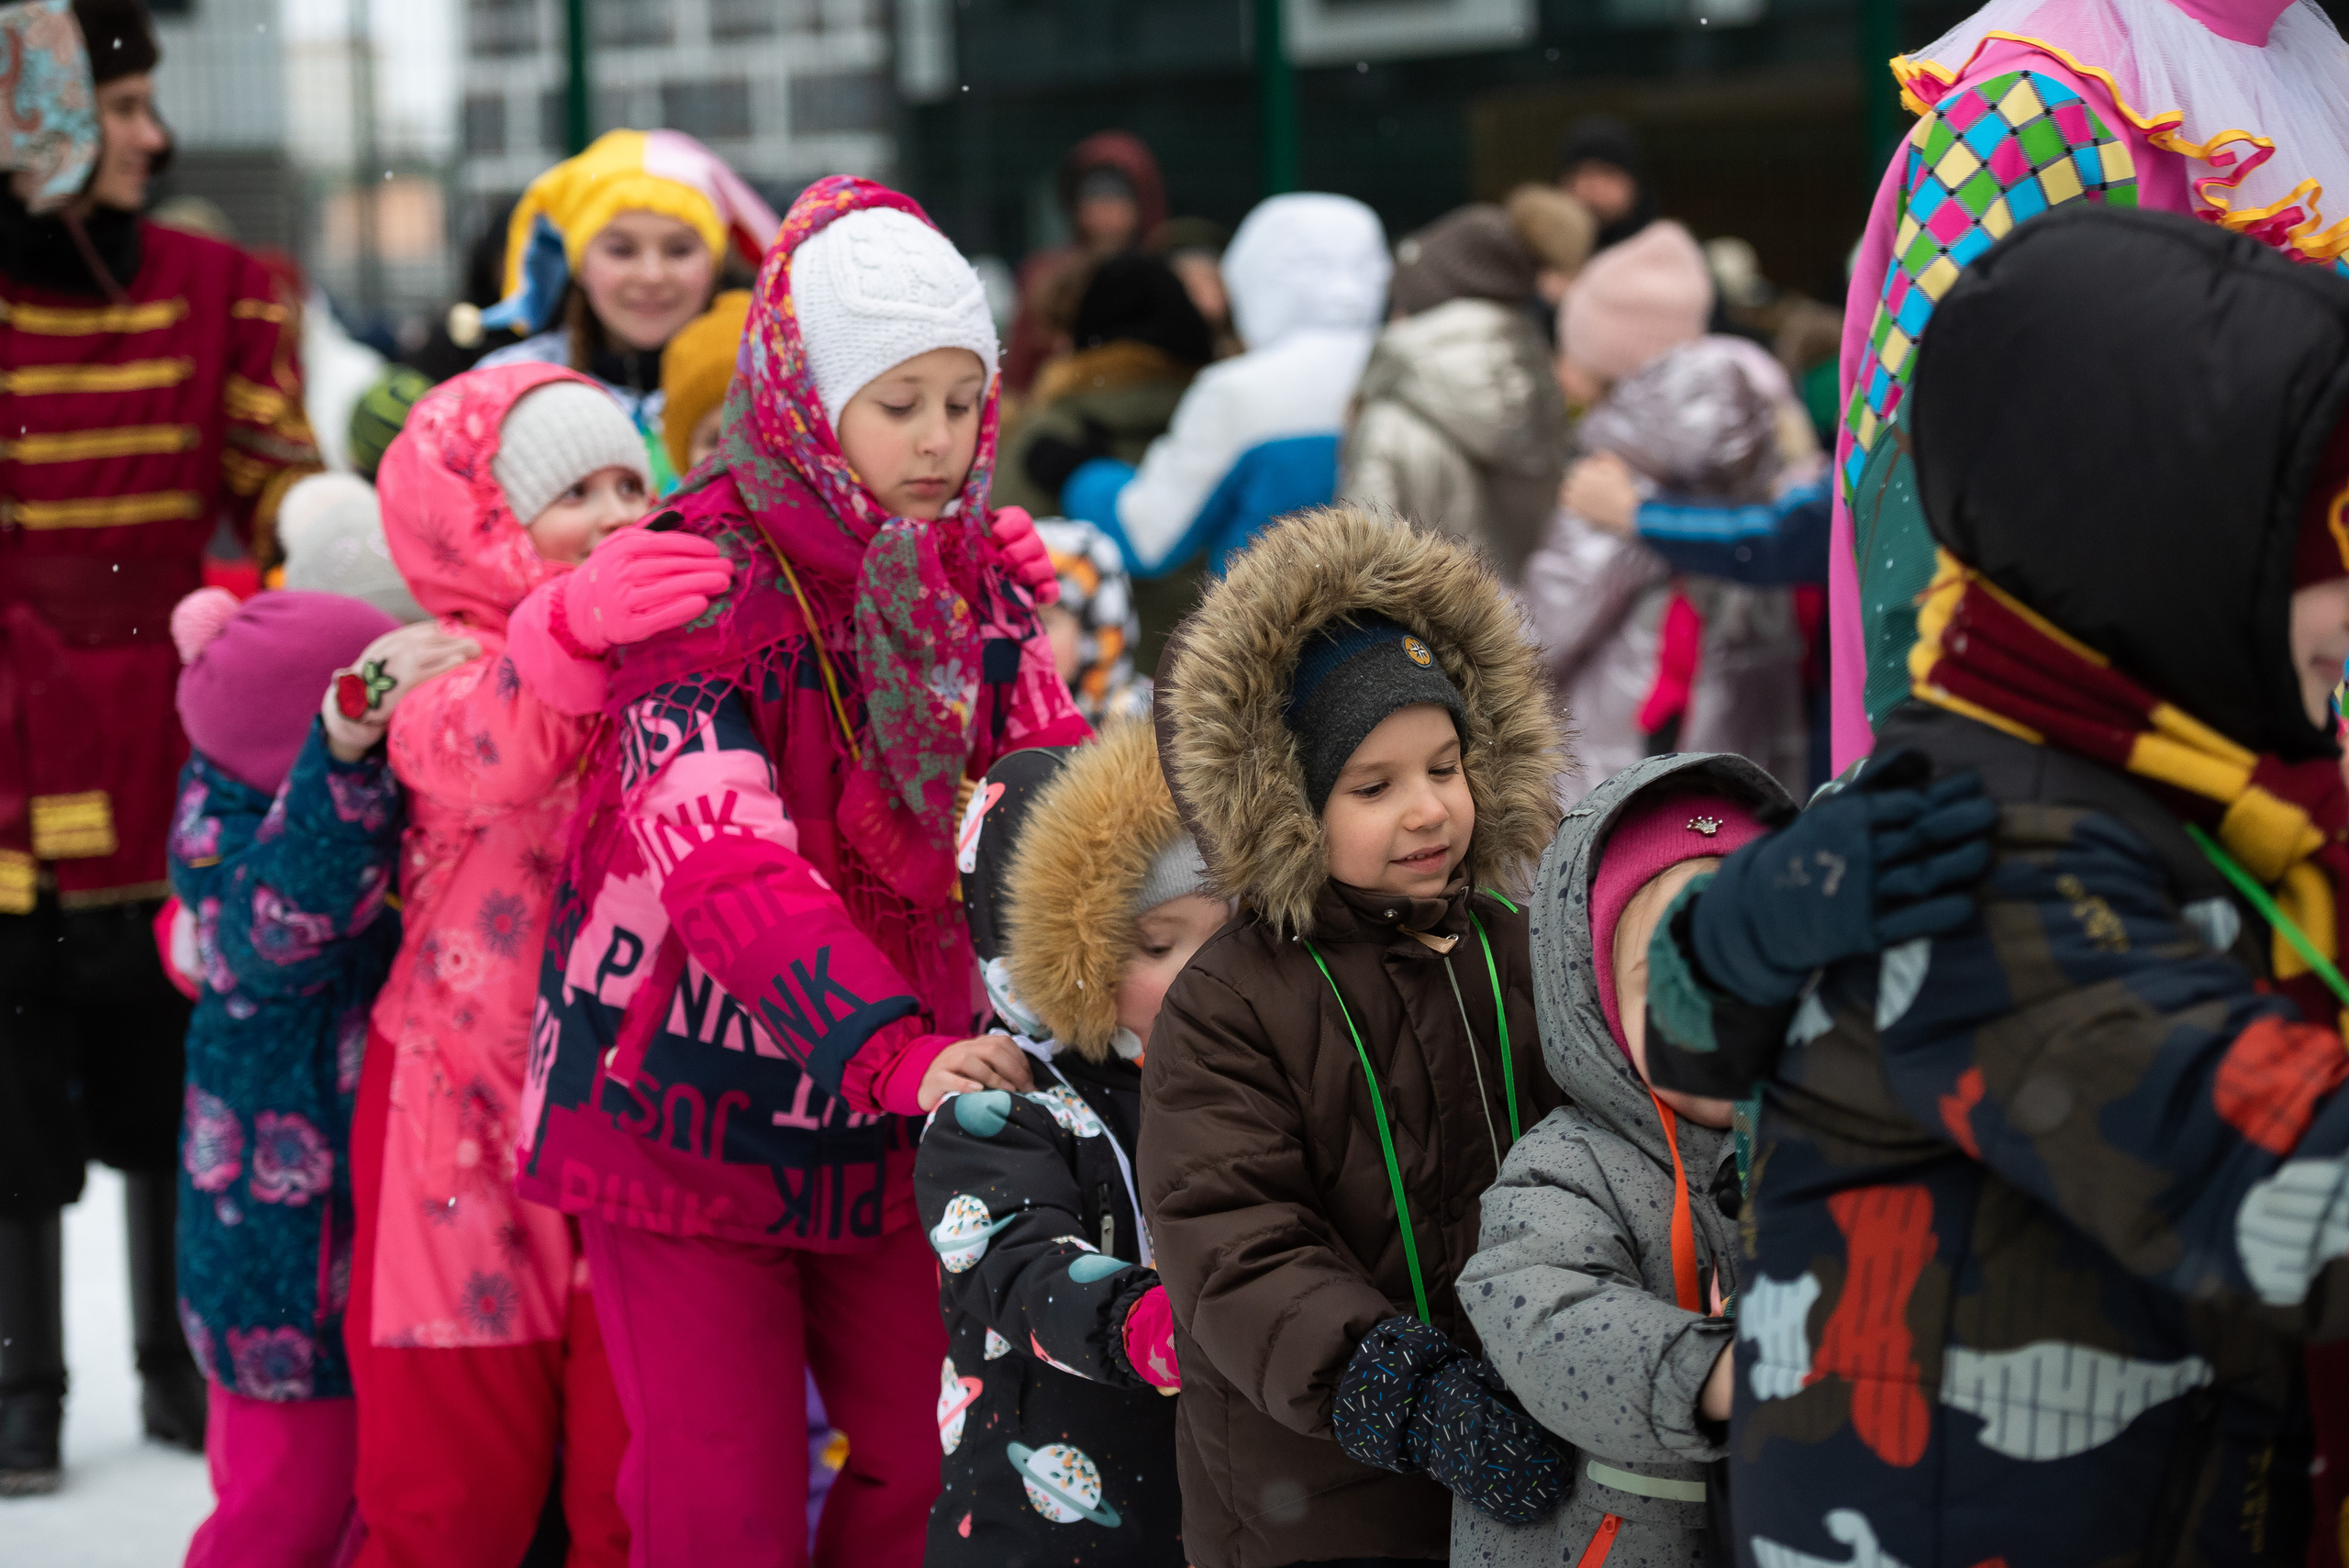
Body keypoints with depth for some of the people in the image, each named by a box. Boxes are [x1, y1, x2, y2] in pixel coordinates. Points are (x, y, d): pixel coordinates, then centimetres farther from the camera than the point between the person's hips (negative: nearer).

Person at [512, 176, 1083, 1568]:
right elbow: (728, 863, -31)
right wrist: (896, 1051, -44)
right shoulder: (704, 590, -18)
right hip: (693, 1112, -5)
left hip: (896, 1114, 6)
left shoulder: (985, 581, 4)